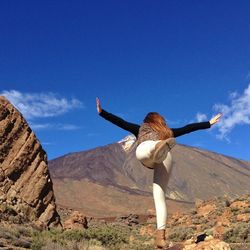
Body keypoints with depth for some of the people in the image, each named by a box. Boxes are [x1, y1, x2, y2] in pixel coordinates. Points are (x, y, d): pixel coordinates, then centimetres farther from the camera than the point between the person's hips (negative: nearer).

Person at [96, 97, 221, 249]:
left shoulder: (141, 128, 38)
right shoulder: (168, 132, 42)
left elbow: (120, 122, 34)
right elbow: (188, 128, 47)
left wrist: (101, 112, 40)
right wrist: (209, 123, 59)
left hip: (146, 149, -2)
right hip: (166, 157, 2)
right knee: (159, 195, 4)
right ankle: (161, 233, -8)